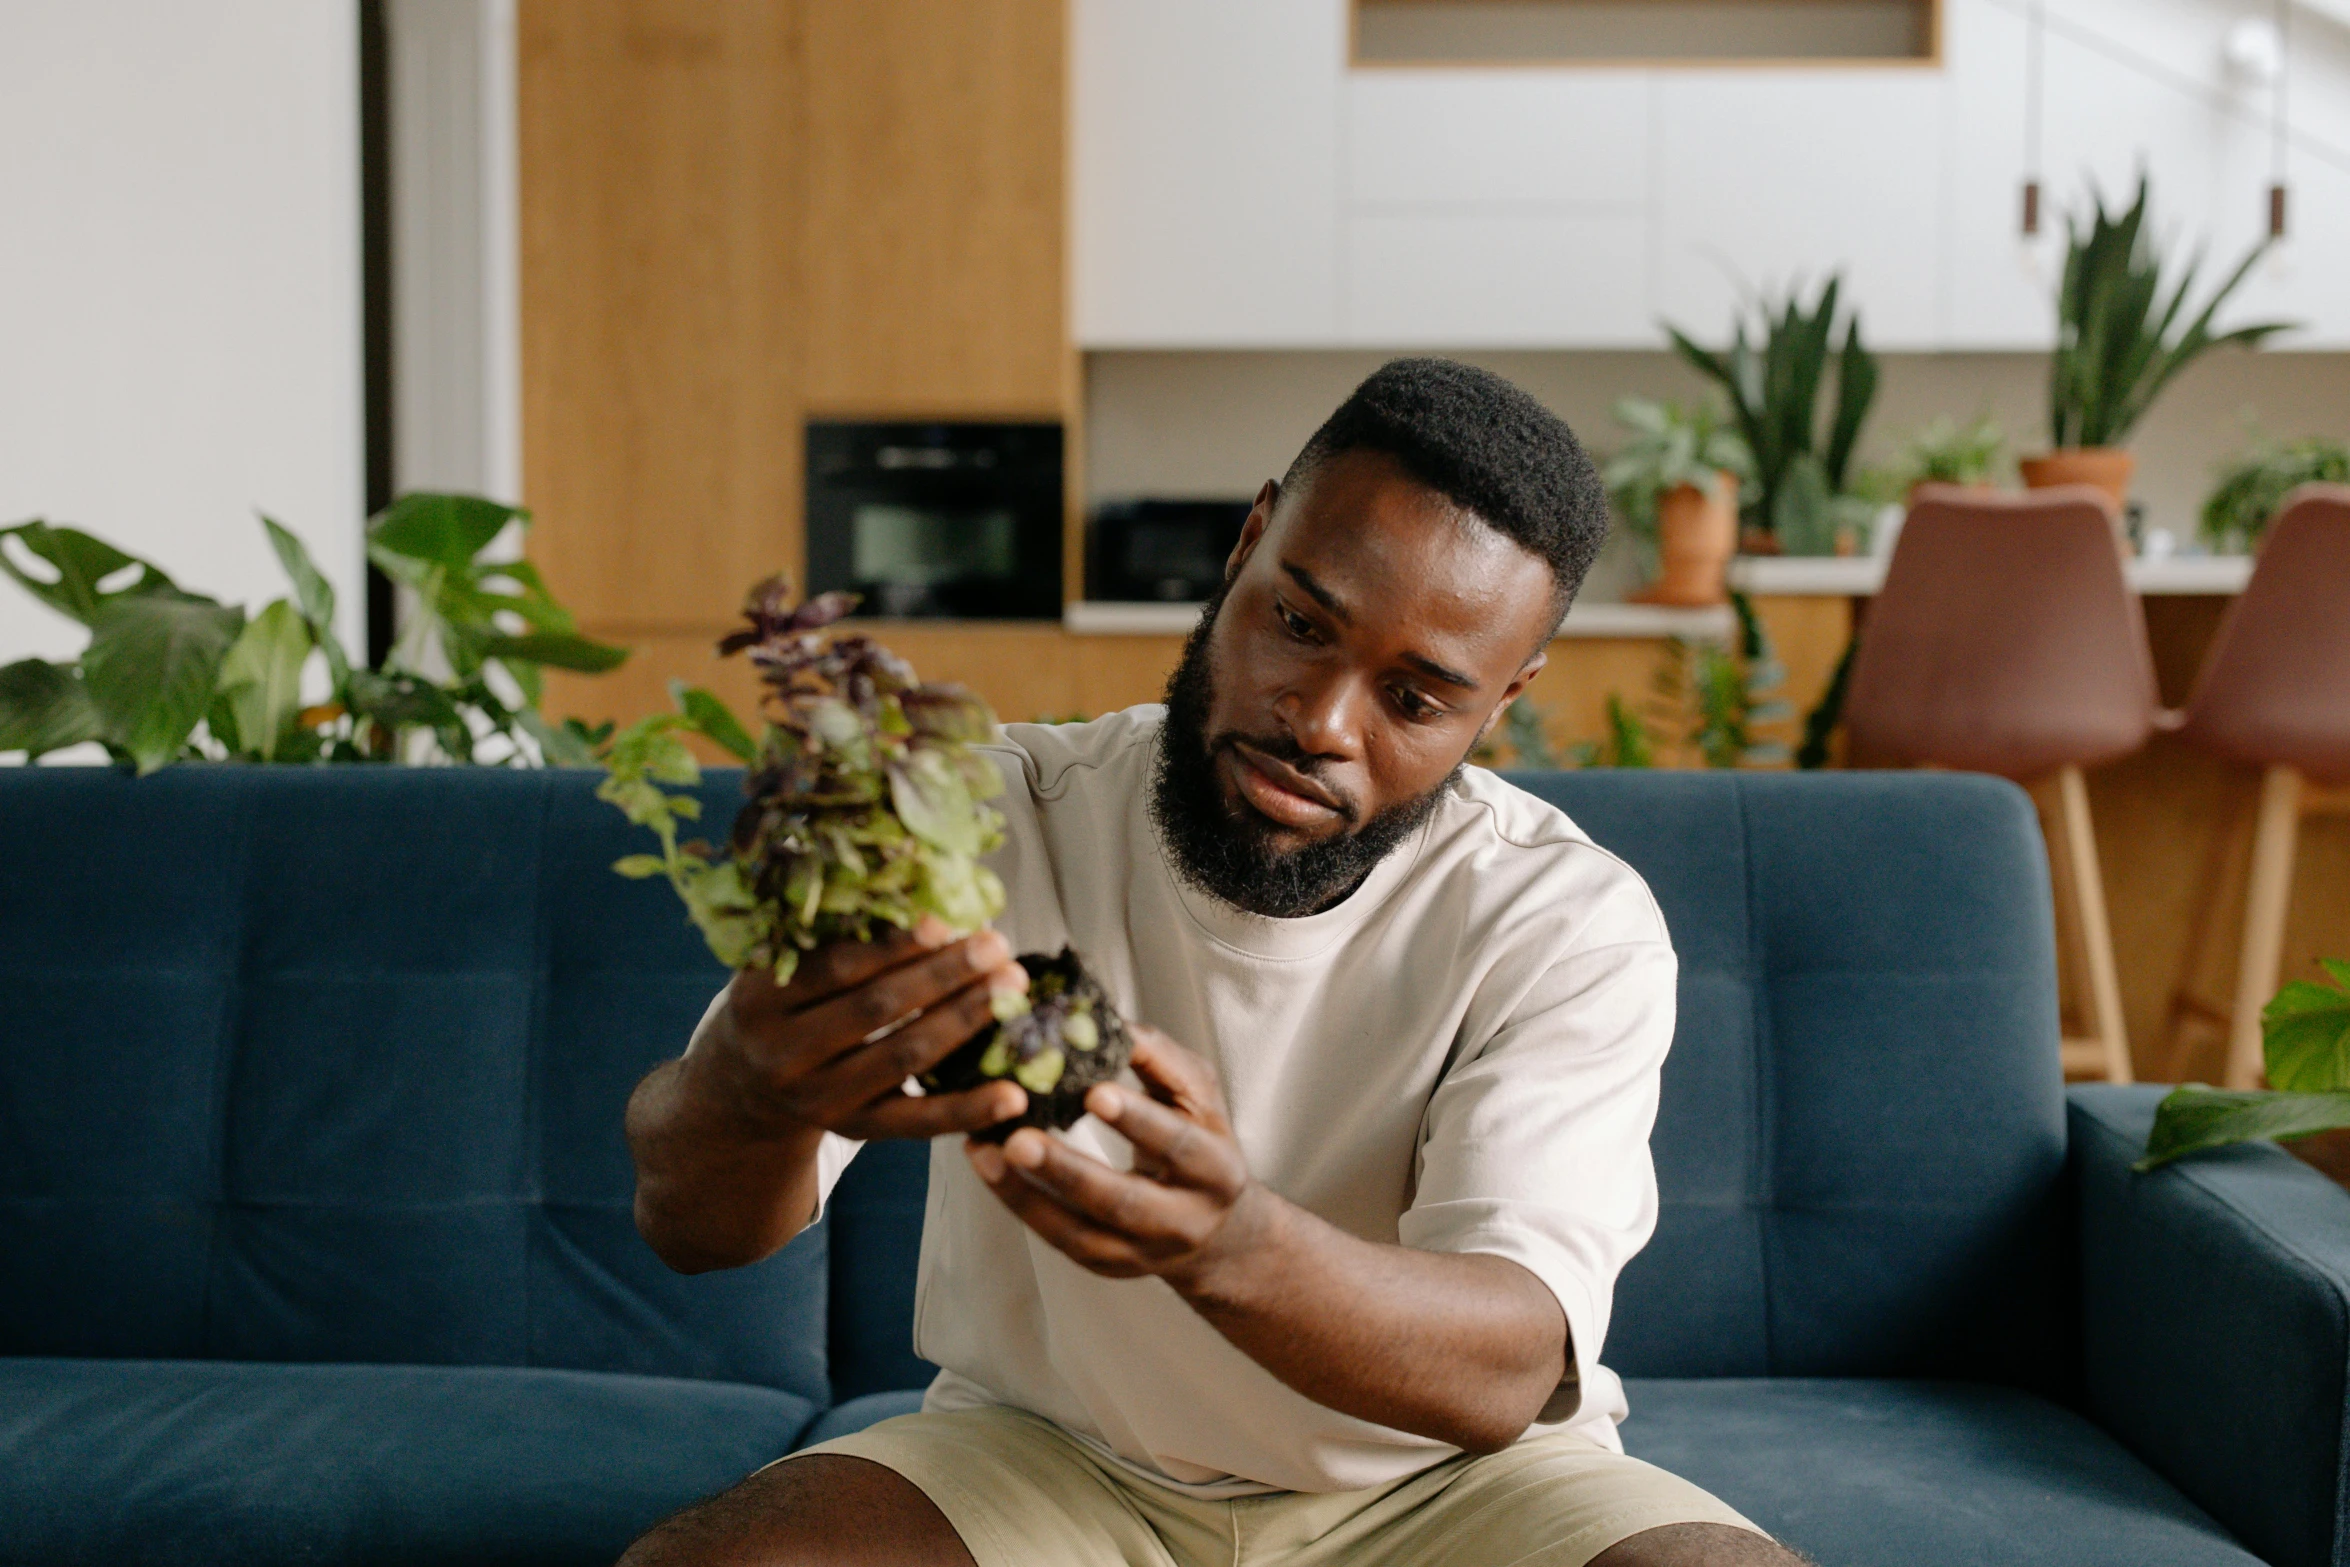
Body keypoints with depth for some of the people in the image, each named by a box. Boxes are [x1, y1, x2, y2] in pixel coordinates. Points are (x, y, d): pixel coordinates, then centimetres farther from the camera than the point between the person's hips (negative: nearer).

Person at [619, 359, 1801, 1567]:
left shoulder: (1570, 925, -12)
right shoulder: (997, 820, -11)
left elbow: (1507, 1372, -26)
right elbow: (691, 1223, -21)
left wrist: (1230, 1244, -47)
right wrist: (751, 1090, -47)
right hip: (1045, 1456, 0)